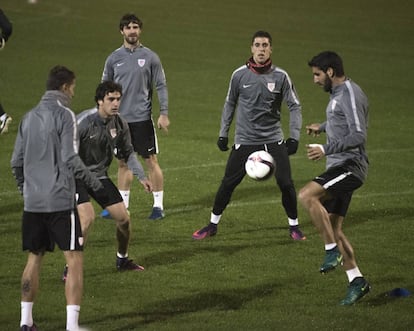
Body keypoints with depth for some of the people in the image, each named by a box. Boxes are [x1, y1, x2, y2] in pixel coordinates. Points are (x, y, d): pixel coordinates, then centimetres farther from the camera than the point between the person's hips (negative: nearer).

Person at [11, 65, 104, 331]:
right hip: (60, 200, -7)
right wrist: (94, 182, -3)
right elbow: (70, 159, -15)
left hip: (33, 201, 7)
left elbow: (16, 161, 13)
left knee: (35, 258, 17)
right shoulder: (64, 115, -9)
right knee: (75, 259, -4)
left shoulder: (29, 117, 11)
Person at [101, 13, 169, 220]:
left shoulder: (150, 57, -1)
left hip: (142, 118, -3)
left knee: (151, 160, -2)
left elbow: (161, 86, 0)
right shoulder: (114, 59, 6)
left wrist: (164, 113, -9)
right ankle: (122, 205, 17)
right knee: (123, 162, 9)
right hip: (120, 118, 3)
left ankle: (158, 206, 4)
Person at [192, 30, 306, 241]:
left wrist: (294, 137, -6)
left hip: (273, 140, 0)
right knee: (228, 183, 0)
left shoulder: (280, 77, -4)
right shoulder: (240, 75, -1)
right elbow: (230, 104, 12)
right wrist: (223, 133, 10)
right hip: (244, 140, 0)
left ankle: (294, 226, 12)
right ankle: (212, 225, 17)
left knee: (285, 183, -6)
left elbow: (294, 106, 2)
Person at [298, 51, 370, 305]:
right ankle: (357, 282, 12)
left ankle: (333, 251, -17)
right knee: (333, 228, 7)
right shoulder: (338, 94, 17)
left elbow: (359, 135, -23)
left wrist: (326, 149, -28)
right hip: (339, 168, 10)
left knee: (307, 195, -27)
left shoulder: (350, 95, -14)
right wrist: (322, 127, 39)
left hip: (350, 166, -10)